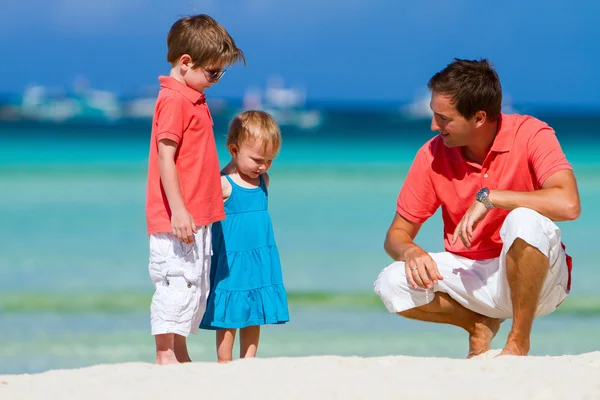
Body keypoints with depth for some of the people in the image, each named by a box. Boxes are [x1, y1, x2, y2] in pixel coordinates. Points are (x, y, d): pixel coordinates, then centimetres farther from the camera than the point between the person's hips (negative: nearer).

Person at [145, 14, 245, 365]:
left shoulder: (193, 99, 16)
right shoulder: (174, 100, -15)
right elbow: (165, 157, -20)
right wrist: (178, 210, -24)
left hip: (197, 216, 10)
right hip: (179, 218, -10)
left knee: (196, 284, 14)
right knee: (177, 282, -9)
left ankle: (180, 356, 20)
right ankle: (165, 356, -6)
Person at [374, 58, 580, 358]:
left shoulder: (530, 135, -15)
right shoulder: (432, 155, -5)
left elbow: (567, 204, -31)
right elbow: (397, 235, 2)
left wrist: (489, 197, -27)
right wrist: (411, 252, -23)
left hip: (535, 281, -4)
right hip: (468, 273, 4)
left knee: (525, 220, -36)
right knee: (391, 285, -21)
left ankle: (519, 342, -19)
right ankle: (479, 324, 5)